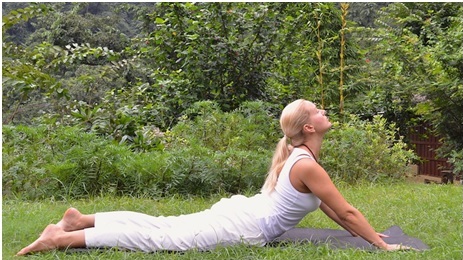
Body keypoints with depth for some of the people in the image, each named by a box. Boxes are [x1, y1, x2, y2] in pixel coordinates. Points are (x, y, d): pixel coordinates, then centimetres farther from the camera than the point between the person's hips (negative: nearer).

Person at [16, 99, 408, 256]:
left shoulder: (297, 155, 14)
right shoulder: (307, 166, -17)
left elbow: (327, 206, 23)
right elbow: (346, 210, -14)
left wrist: (365, 231, 23)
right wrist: (381, 244, -5)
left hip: (237, 210, 9)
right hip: (240, 228, -9)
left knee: (163, 226, 12)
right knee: (159, 238, -10)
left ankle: (80, 219, 14)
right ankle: (64, 238, -10)